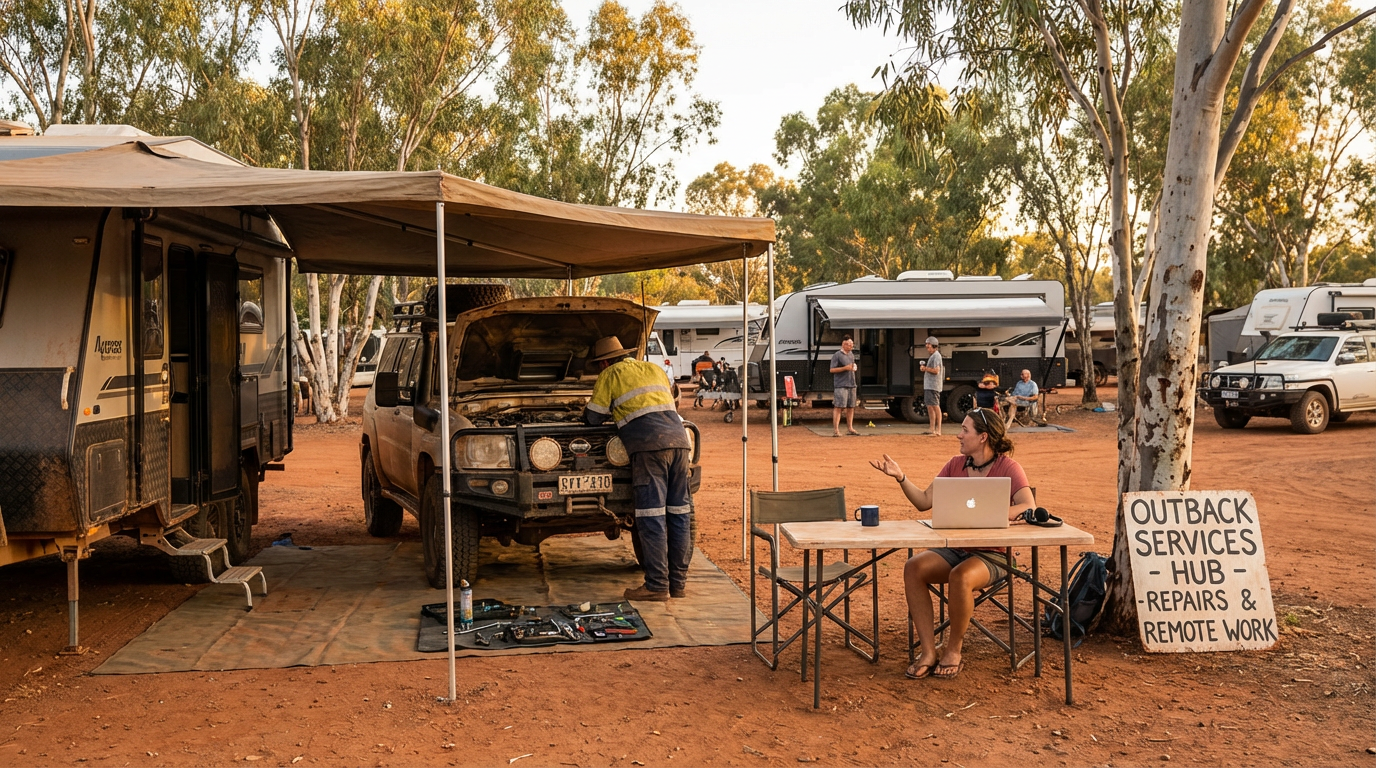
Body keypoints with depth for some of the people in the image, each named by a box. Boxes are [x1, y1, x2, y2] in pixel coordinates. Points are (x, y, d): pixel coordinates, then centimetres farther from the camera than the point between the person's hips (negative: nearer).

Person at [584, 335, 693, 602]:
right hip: (679, 440, 6)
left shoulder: (610, 375, 10)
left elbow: (592, 418, 11)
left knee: (652, 516, -6)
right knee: (679, 513, 7)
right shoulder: (655, 369, 27)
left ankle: (657, 585, -8)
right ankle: (679, 582, 11)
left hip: (650, 446, -6)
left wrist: (611, 415, 34)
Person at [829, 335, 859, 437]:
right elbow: (832, 370, -11)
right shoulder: (837, 355, -6)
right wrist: (845, 368, -17)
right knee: (838, 407, -11)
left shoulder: (851, 355, 18)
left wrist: (854, 368, 10)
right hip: (840, 385, -8)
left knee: (851, 407, 9)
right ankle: (835, 430, -11)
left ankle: (850, 428, 17)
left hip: (851, 384, 8)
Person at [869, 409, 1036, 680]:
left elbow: (1029, 507, -23)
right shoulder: (956, 465, 9)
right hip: (955, 548, 5)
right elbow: (924, 501, 8)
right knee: (913, 568, -22)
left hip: (993, 554, -5)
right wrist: (900, 477, -6)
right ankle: (928, 652, -18)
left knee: (961, 576, -36)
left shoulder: (1008, 468, -8)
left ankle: (953, 650, -13)